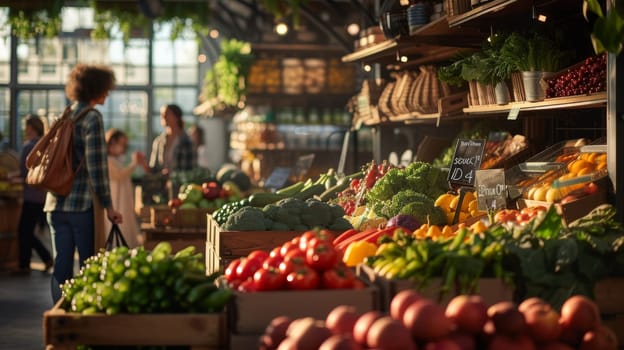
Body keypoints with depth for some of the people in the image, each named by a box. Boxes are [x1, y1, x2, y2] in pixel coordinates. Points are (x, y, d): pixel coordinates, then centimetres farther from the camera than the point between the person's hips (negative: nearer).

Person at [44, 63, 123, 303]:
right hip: (82, 204, -7)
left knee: (61, 265, 9)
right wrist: (108, 206, -11)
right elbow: (96, 166, -15)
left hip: (56, 204, 7)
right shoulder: (92, 119, -10)